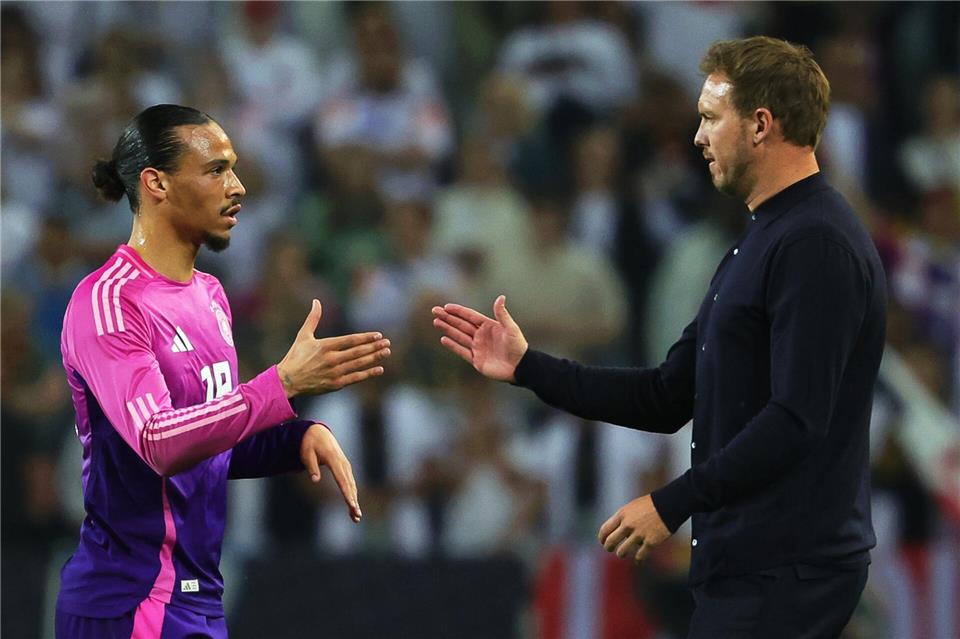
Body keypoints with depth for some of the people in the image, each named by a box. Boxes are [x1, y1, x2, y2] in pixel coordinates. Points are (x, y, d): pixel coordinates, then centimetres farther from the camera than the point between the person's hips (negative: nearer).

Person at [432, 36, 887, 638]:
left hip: (785, 570, -10)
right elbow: (670, 398, 18)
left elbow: (796, 419, -23)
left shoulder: (816, 245, -15)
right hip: (752, 561, 10)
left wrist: (673, 503, -20)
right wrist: (528, 367, 15)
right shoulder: (762, 240, 19)